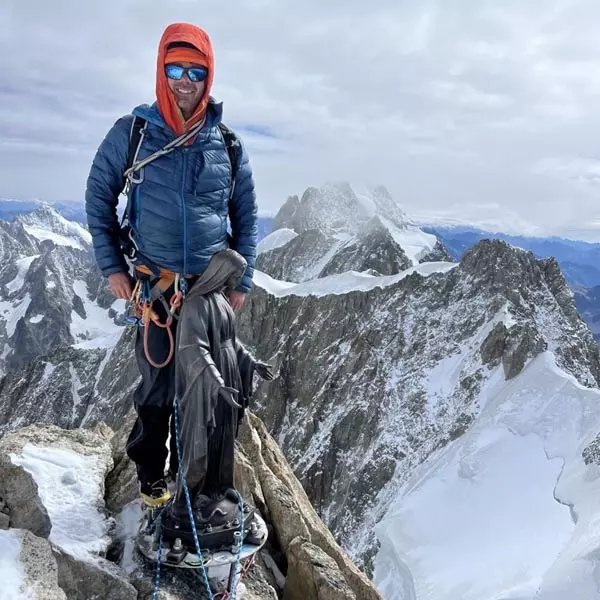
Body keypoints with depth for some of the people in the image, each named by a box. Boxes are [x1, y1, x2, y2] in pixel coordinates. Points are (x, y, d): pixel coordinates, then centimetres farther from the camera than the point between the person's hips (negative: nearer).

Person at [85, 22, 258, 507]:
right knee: (158, 386, 3)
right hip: (157, 287, -2)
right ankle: (151, 475, 25)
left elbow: (247, 217, 9)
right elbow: (99, 195, 6)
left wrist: (242, 280, 5)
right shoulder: (133, 132, -2)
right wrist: (111, 266, 0)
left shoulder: (228, 144, 2)